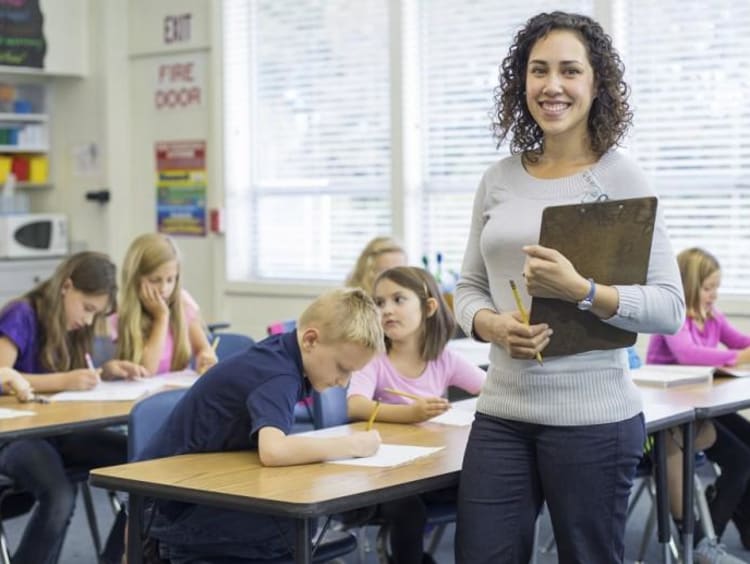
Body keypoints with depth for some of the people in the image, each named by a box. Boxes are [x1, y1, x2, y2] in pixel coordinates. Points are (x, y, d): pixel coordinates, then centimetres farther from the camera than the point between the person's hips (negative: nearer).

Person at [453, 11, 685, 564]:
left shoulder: (621, 178, -6)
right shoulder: (499, 179, 7)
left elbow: (670, 307, -10)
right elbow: (469, 287, 13)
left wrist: (580, 290, -24)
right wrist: (492, 326, -9)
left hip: (593, 418, -4)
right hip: (502, 414, 4)